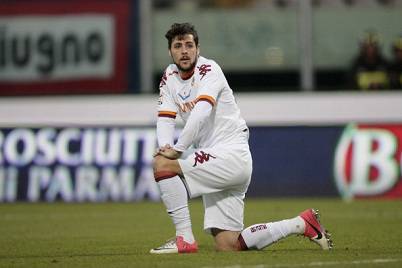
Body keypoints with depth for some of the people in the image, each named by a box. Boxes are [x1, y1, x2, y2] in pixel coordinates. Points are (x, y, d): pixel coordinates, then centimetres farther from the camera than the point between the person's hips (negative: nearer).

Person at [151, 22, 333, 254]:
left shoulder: (209, 70, -9)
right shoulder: (170, 77, 13)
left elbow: (201, 112, -25)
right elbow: (165, 120, 4)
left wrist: (177, 149, -28)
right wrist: (165, 147, -16)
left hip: (232, 155, -8)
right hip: (213, 162, 8)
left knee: (162, 165, -23)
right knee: (227, 247, 2)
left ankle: (184, 239, -18)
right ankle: (302, 223, 15)